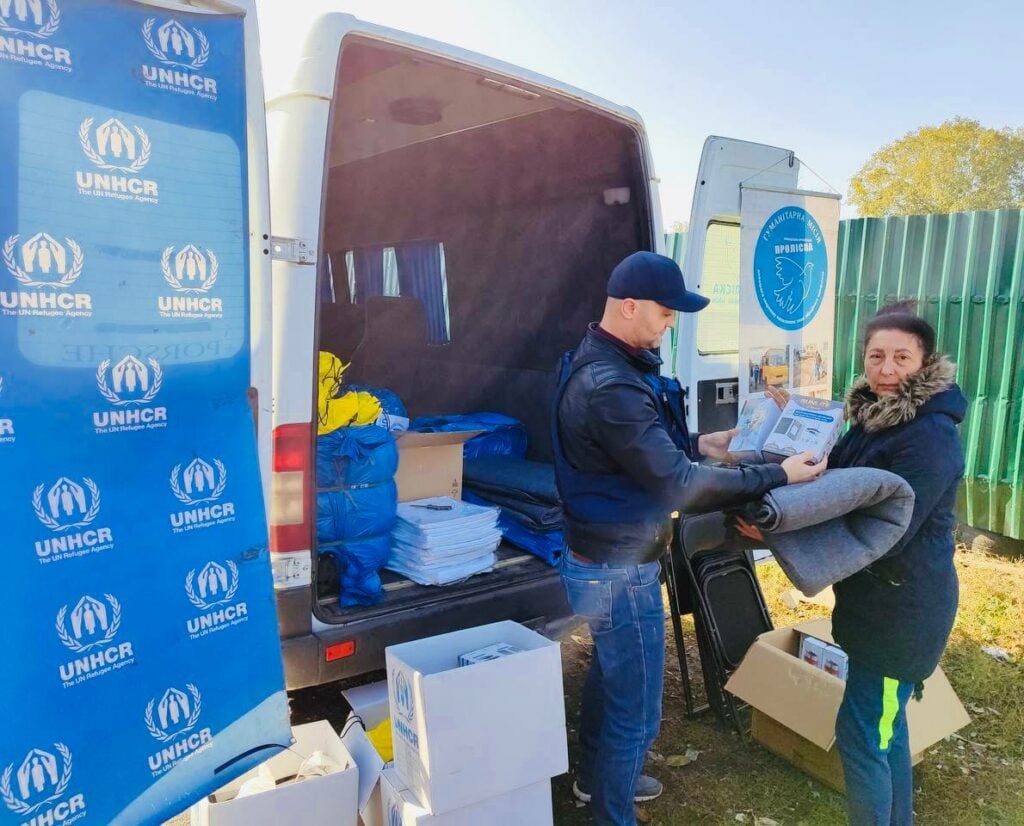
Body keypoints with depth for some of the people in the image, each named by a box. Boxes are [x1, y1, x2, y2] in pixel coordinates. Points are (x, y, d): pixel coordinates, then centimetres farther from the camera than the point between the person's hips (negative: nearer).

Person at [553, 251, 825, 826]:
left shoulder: (601, 363, 4)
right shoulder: (610, 387, -30)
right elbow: (678, 486, -28)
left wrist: (701, 444, 7)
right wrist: (778, 476, -20)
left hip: (600, 558, 11)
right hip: (621, 572, -11)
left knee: (609, 676, 28)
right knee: (636, 708, 7)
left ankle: (596, 779, 50)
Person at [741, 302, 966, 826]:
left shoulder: (930, 434, -23)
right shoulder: (875, 413, 6)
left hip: (904, 606, -9)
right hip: (878, 597, 9)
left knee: (860, 734, 1)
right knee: (885, 725, 22)